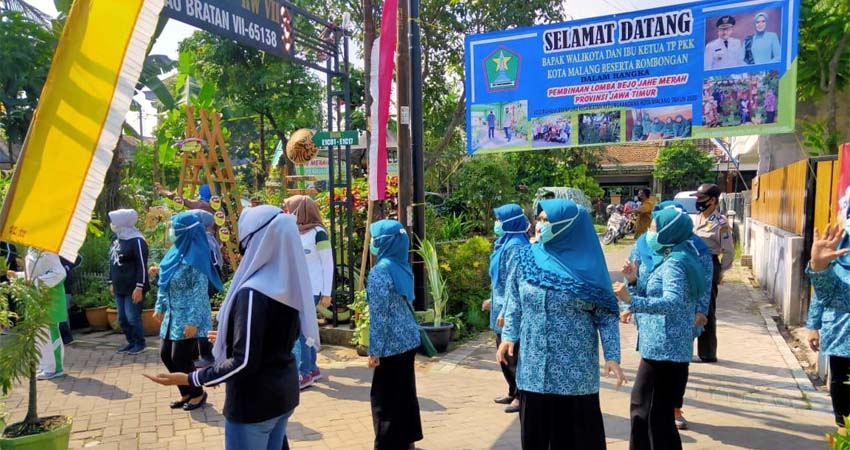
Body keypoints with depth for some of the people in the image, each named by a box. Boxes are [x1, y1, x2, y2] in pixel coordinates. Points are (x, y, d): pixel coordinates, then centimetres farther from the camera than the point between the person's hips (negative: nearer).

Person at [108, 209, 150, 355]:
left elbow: (142, 266, -18)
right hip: (120, 288, 9)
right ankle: (131, 342, 24)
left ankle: (140, 344, 11)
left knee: (132, 317, -4)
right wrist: (112, 283, 20)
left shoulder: (137, 241, -14)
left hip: (133, 288, -8)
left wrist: (139, 287, -21)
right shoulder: (117, 240, 12)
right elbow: (112, 263, 20)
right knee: (122, 318, 12)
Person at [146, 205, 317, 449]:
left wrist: (188, 379, -18)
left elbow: (244, 363, -25)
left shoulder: (253, 293, -25)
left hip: (254, 401, -7)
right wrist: (231, 337, 23)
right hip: (284, 391, 8)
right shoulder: (288, 284, 0)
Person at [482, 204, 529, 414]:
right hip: (502, 304, 10)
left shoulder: (515, 245, -18)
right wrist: (493, 300, 24)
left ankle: (521, 396, 13)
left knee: (513, 354, 0)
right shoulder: (505, 243, 11)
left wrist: (505, 310, -22)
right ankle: (513, 392, 30)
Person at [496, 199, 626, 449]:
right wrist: (509, 336, -4)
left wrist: (612, 356, -11)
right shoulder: (523, 258, 2)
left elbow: (606, 316, -5)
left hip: (576, 368, -2)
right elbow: (514, 304, 7)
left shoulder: (586, 264, -6)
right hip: (534, 365, 2)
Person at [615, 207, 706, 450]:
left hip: (664, 349, -10)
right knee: (649, 408, 21)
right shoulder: (670, 259, 13)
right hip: (664, 347, 10)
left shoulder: (675, 263, -18)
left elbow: (672, 302, -33)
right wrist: (634, 281, 3)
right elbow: (652, 296, 18)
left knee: (652, 412, -1)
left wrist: (630, 300, -42)